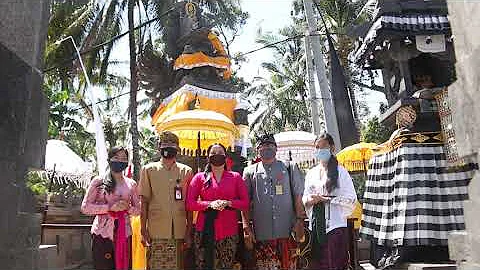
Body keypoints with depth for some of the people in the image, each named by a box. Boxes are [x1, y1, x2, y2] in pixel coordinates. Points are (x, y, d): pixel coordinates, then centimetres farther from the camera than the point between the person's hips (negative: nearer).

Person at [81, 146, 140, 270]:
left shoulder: (131, 184, 8)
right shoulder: (98, 181, -1)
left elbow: (138, 209, 12)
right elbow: (85, 207, -4)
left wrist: (127, 208, -9)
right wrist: (110, 207, -16)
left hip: (124, 234, 3)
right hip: (103, 234, -3)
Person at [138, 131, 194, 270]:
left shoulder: (186, 171, 7)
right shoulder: (148, 170, 5)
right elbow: (144, 202, 4)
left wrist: (189, 232, 4)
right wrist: (143, 231, -2)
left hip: (179, 232, 1)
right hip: (156, 232, -1)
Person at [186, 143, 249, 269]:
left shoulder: (235, 177, 8)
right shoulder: (200, 177, 7)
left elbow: (245, 203, 4)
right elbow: (190, 204, 1)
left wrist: (227, 203, -13)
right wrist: (210, 204, -14)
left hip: (229, 232, 1)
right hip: (205, 230, 0)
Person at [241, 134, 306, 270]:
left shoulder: (289, 168, 11)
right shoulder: (250, 171, 10)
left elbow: (298, 196, 7)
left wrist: (300, 220, -2)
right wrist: (246, 227, -1)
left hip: (287, 232, 0)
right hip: (261, 234, 0)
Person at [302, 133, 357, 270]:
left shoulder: (340, 171, -3)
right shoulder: (311, 173, 12)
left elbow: (351, 198, -8)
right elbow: (305, 197, 17)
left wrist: (326, 199, -14)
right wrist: (309, 200, -6)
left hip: (335, 224, -5)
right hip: (316, 225, 5)